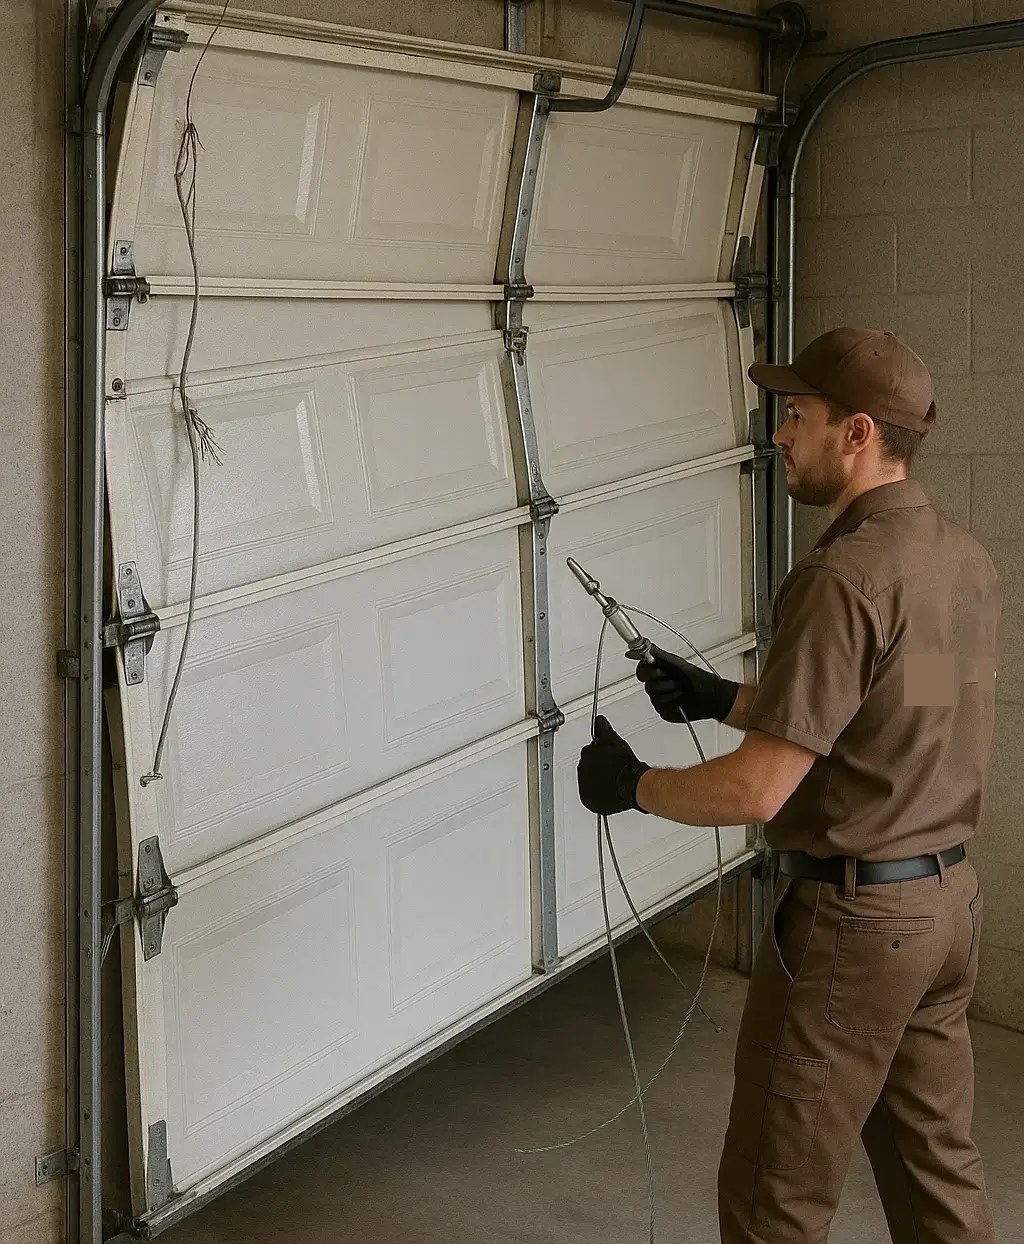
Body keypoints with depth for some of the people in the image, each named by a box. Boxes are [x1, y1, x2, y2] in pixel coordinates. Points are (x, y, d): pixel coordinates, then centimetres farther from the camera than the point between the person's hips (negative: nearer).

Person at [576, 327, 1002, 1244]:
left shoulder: (843, 579, -23)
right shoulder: (968, 561, 4)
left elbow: (757, 791, -24)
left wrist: (631, 785, -8)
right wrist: (726, 701, 14)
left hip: (851, 920, -9)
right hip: (949, 895, 9)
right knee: (938, 1170, 19)